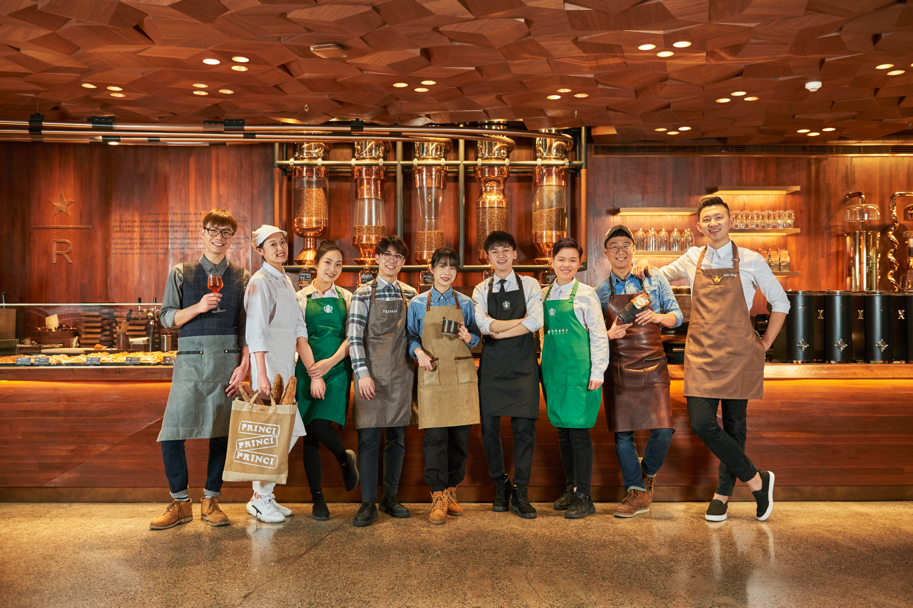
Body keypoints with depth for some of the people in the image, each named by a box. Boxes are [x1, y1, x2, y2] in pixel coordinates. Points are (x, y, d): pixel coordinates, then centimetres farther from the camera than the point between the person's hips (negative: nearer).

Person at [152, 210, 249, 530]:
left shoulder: (242, 277, 10)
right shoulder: (182, 273, 9)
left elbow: (247, 326, 7)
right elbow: (167, 317, 5)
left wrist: (243, 363, -4)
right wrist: (198, 307, -12)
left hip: (228, 359, 1)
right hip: (191, 359, 0)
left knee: (221, 432, 5)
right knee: (172, 434, -5)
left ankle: (211, 500, 20)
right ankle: (180, 503, 13)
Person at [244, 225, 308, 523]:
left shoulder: (286, 281, 17)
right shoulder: (260, 281, -9)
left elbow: (299, 325, 16)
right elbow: (256, 331, -16)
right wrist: (261, 374, -21)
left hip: (286, 364, 9)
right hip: (268, 363, -8)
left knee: (286, 432, 9)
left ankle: (264, 494, 21)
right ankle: (260, 498, 5)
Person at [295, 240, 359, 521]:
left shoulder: (346, 298, 10)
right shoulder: (301, 298, 5)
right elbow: (300, 338, -2)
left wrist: (330, 362, -11)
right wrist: (313, 374, -12)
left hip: (338, 369, 0)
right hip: (308, 369, 0)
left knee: (320, 426, -16)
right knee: (310, 436, 1)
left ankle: (345, 459, 16)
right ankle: (317, 498, 13)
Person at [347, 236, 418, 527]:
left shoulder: (410, 294, 10)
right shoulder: (363, 294, 0)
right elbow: (354, 337, -5)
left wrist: (415, 363, 8)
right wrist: (362, 373, -12)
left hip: (401, 374, 4)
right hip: (372, 374, -3)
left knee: (397, 437, 9)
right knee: (369, 438, -3)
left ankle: (390, 497, 21)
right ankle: (368, 503, 6)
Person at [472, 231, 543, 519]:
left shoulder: (530, 285, 7)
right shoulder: (481, 290, 10)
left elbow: (536, 322, -10)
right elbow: (484, 324, -8)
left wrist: (499, 332, -9)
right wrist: (522, 320, -8)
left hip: (523, 365, -1)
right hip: (491, 365, 1)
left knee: (524, 427, -3)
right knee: (489, 427, 2)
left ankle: (520, 493, 9)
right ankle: (500, 485, 22)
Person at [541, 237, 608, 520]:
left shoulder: (585, 293, -2)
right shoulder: (545, 295, 11)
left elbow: (599, 335, -4)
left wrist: (597, 372, -10)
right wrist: (545, 367, 12)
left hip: (579, 368, -5)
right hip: (553, 367, 5)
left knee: (578, 431, -4)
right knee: (562, 430, 10)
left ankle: (584, 498, 4)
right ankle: (569, 487, 24)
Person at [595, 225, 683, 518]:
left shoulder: (655, 280, 6)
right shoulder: (600, 291, 8)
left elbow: (677, 316, 6)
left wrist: (658, 317, -14)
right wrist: (610, 334, -12)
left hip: (652, 365, -1)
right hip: (618, 369, 1)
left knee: (663, 430, -10)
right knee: (622, 433, 1)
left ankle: (647, 474, 20)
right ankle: (637, 494, 16)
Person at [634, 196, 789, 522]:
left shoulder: (751, 261, 2)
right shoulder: (692, 259, 9)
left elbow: (780, 302, 11)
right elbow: (661, 275, 28)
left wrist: (765, 343, 7)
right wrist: (645, 265, 6)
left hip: (738, 355, -1)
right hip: (701, 354, 2)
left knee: (734, 425, 6)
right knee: (701, 423, -10)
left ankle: (723, 493, 23)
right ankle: (757, 480, 9)